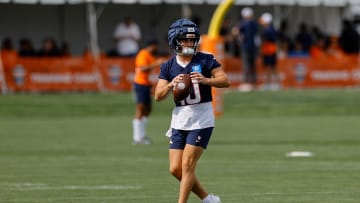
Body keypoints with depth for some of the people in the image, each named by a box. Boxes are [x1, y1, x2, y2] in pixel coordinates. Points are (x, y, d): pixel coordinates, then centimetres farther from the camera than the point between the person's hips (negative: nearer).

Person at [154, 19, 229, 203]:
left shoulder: (205, 60, -3)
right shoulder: (168, 67, 6)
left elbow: (225, 81, -10)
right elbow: (158, 96, -1)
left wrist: (206, 80, -27)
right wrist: (171, 85, -21)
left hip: (201, 120, -4)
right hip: (179, 120, 5)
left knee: (187, 165, -10)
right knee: (176, 169, 2)